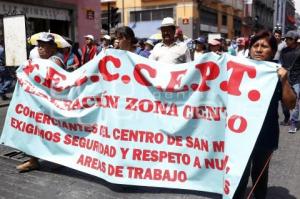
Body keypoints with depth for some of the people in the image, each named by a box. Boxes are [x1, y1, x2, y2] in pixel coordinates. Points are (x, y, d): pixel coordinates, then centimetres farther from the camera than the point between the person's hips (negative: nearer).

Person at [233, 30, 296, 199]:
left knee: (260, 172, 19)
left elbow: (291, 104, -6)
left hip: (265, 134, 1)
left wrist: (284, 81, -21)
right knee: (240, 173, -2)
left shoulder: (277, 73, -4)